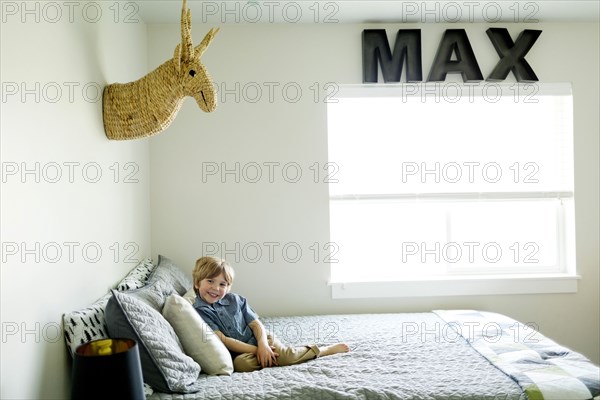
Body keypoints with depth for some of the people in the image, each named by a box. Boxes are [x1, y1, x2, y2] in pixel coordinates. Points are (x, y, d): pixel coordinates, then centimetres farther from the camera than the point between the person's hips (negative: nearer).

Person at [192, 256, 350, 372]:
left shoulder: (235, 300, 8)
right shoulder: (199, 312, -6)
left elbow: (256, 324, 4)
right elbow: (223, 340, -14)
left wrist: (263, 344, -18)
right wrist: (256, 350, -18)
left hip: (257, 340, 3)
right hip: (238, 353, -3)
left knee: (285, 355, -23)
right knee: (241, 363, -37)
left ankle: (327, 349, -2)